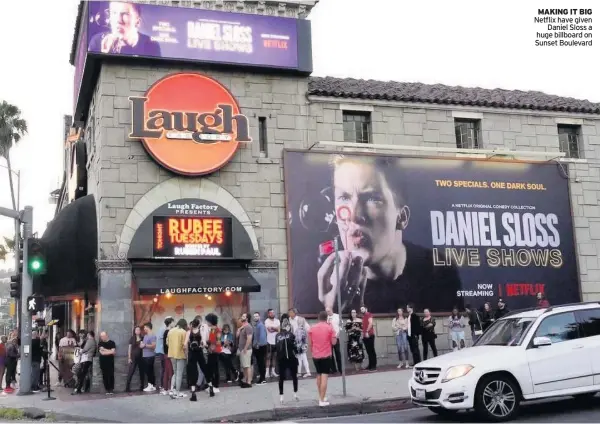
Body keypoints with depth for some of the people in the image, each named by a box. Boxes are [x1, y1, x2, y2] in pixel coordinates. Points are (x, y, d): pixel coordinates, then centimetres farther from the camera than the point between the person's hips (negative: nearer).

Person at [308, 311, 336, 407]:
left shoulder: (312, 328, 2)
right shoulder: (329, 328, -6)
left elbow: (310, 343, 4)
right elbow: (333, 342, -7)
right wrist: (334, 335, 11)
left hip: (315, 356, 4)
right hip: (326, 355, -4)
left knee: (319, 375, 19)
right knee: (324, 376, -5)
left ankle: (321, 397, 28)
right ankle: (322, 400, -9)